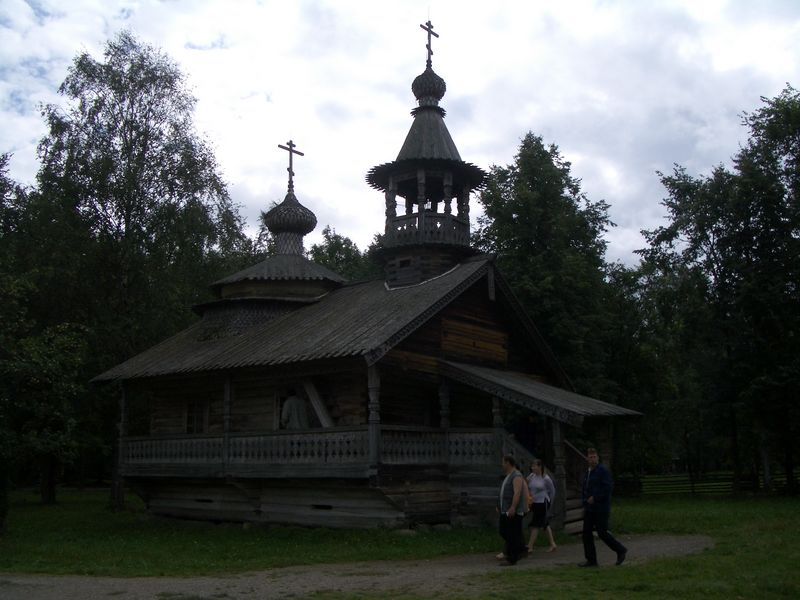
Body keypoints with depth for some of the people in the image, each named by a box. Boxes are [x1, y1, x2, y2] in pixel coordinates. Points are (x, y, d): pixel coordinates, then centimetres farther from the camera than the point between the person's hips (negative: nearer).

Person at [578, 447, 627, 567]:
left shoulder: (603, 471, -11)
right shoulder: (588, 472, 14)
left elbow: (608, 487, -20)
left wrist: (595, 498, -18)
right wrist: (585, 504, 15)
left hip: (601, 509, -8)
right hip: (589, 509, 8)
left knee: (602, 533, -4)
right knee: (586, 533, 5)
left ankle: (621, 550, 17)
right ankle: (591, 560, 12)